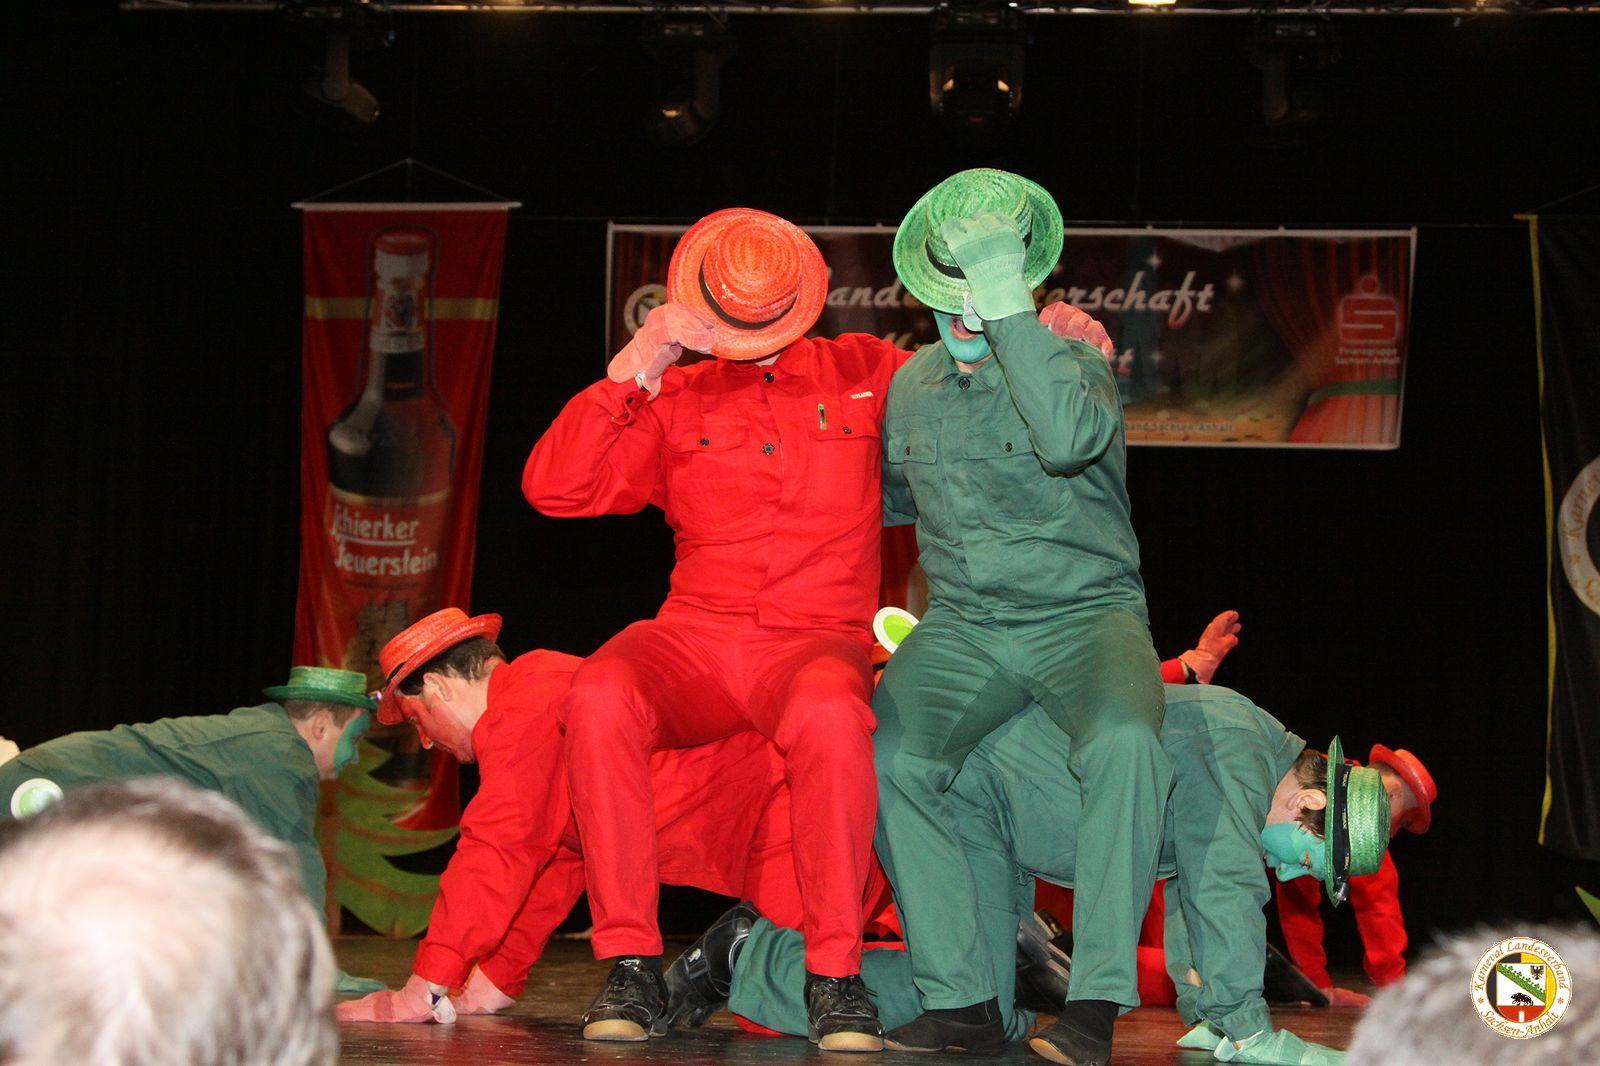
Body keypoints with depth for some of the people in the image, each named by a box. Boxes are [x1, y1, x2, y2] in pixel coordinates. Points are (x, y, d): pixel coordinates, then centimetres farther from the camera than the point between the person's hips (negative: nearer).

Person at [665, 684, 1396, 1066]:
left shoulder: (1250, 742, 14)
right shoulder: (1235, 755, -17)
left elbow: (1194, 891, 22)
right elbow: (1223, 889, -25)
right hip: (960, 788, -11)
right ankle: (751, 959, -7)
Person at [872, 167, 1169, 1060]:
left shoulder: (1075, 361, -5)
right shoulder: (914, 383, 10)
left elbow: (1068, 439, -30)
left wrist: (1007, 308, -29)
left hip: (1085, 613, -4)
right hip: (964, 625, 4)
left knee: (1126, 741, -36)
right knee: (887, 757, -26)